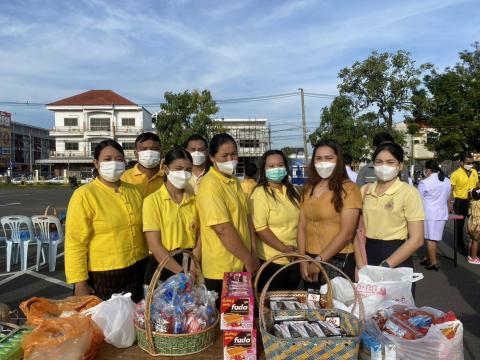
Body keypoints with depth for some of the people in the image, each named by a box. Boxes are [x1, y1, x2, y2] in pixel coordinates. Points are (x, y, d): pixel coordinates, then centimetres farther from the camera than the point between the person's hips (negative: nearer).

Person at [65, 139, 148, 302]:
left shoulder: (134, 191, 5)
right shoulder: (84, 195, -11)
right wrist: (80, 283, -14)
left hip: (137, 272, 5)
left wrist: (148, 267, 15)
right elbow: (75, 242, -13)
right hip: (102, 276, -5)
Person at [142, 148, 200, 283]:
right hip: (162, 269, -3)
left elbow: (199, 238, 2)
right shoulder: (152, 200, -8)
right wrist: (182, 272, -15)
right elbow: (154, 246, -12)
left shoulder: (194, 200, 4)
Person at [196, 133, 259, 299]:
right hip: (222, 270, -8)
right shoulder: (210, 185, -18)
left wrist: (253, 253, 1)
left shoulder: (234, 181, 9)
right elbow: (222, 229, -23)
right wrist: (248, 259, -15)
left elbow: (246, 217, 10)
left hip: (242, 265, 8)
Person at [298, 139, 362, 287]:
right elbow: (302, 227, 5)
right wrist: (302, 260, -4)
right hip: (310, 260, 5)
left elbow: (346, 233, -15)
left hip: (338, 261, -5)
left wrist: (319, 261, -13)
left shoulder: (348, 189, -9)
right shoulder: (308, 189, 8)